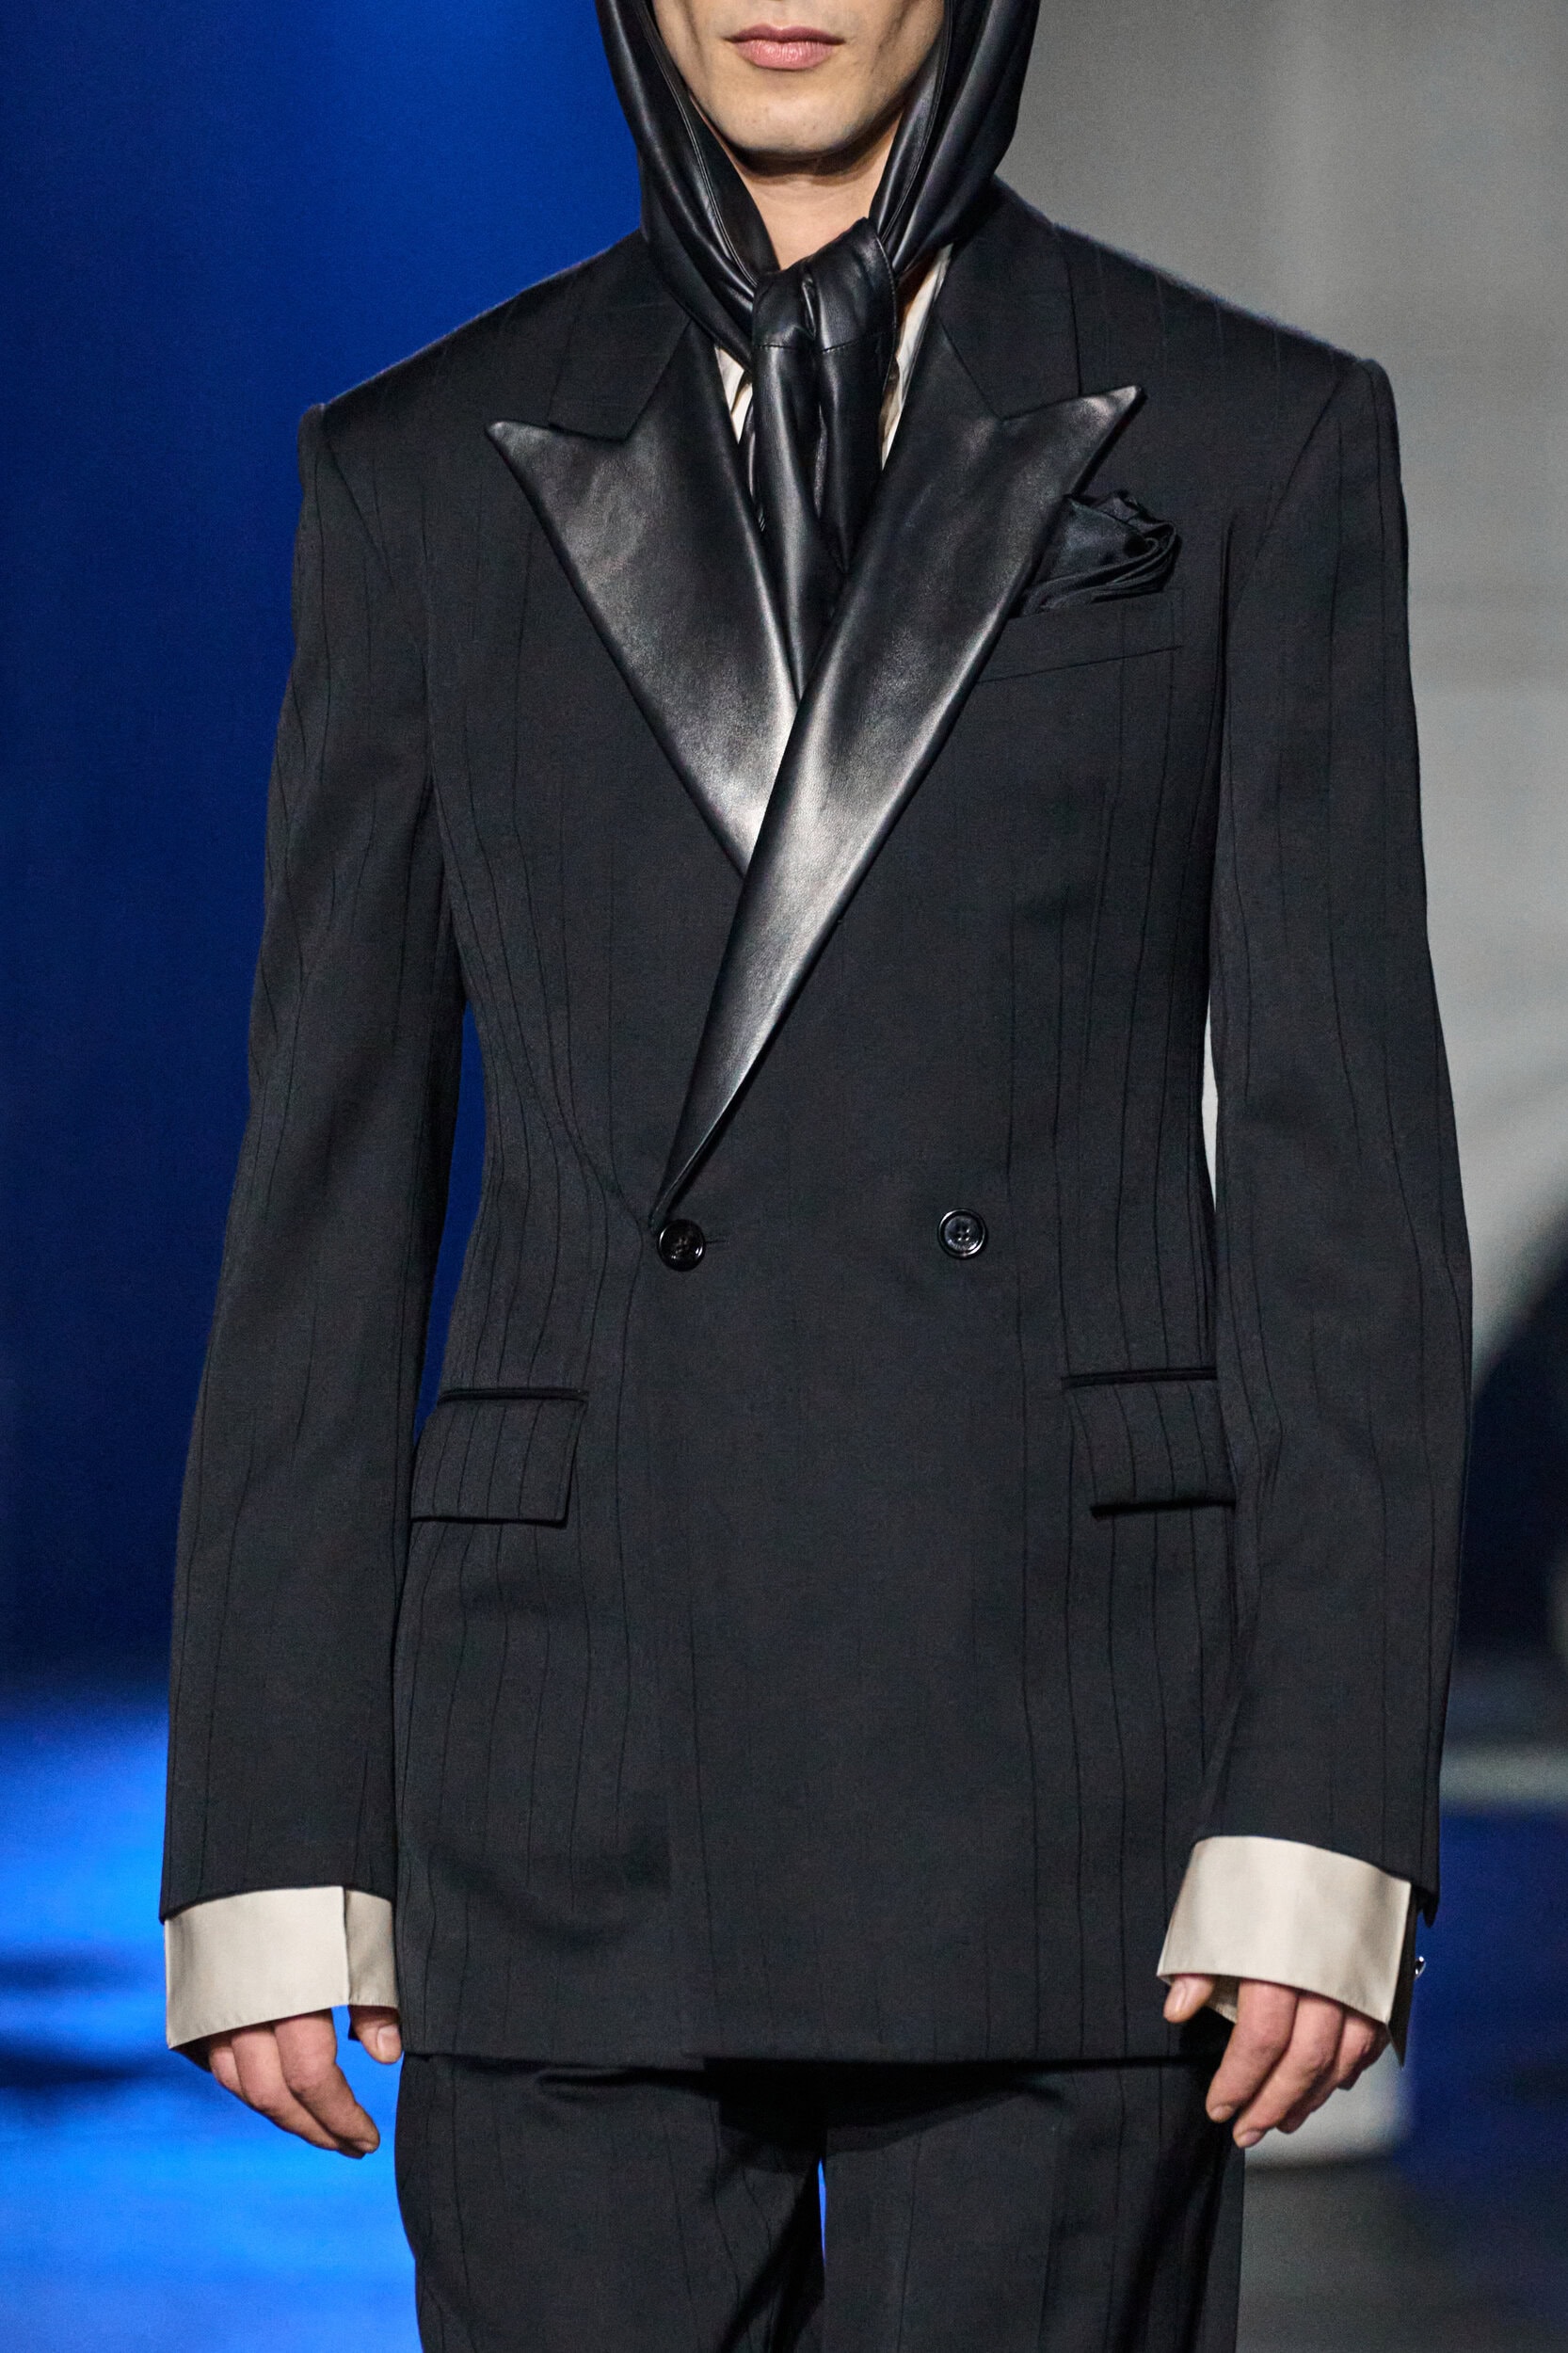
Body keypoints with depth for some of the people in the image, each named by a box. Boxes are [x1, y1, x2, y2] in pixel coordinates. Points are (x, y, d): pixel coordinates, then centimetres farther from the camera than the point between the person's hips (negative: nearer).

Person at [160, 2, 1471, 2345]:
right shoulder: (431, 474, 8)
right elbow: (330, 1185, 8)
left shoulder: (1246, 446, 4)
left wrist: (1329, 1813, -8)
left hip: (1065, 1725, -1)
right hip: (584, 1769, 1)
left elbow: (1343, 1163, 0)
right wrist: (271, 1842, 2)